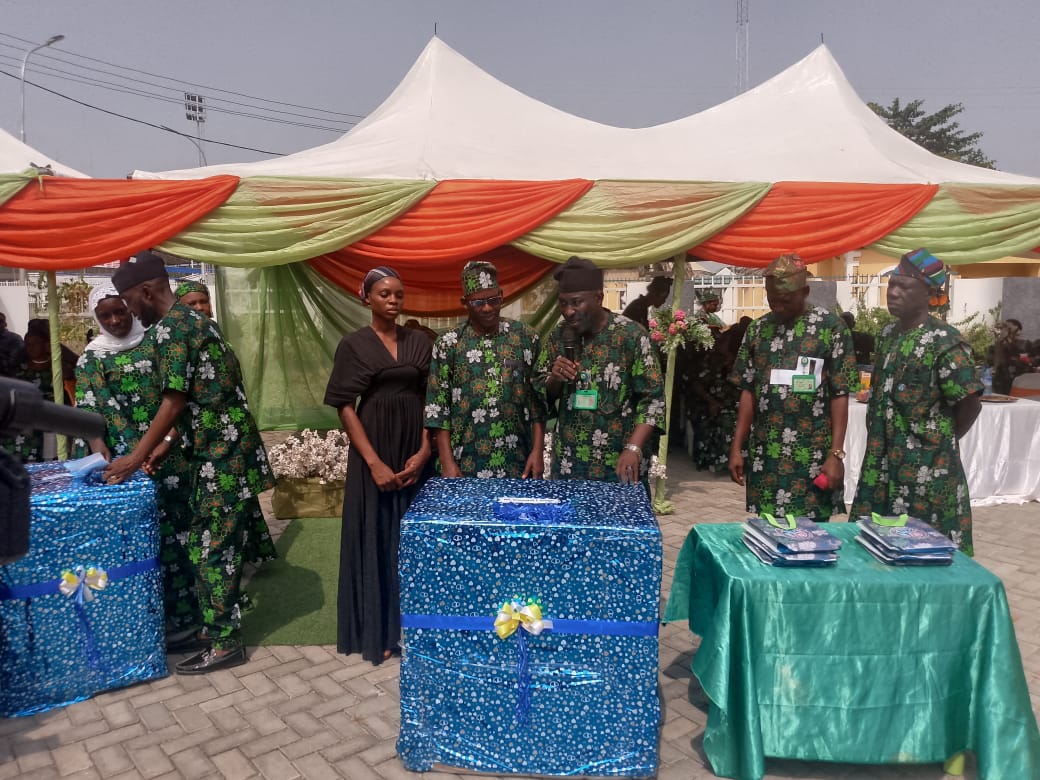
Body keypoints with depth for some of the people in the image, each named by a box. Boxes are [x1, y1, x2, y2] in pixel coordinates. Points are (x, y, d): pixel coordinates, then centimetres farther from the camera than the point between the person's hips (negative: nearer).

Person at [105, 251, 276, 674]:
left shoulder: (170, 328, -14)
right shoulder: (191, 320, 17)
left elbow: (175, 402, -17)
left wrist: (135, 458, -10)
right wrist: (163, 447, 20)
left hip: (220, 454, -10)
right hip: (223, 449, 10)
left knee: (213, 547, -1)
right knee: (214, 543, 16)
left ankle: (224, 643, 10)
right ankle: (214, 627, 27)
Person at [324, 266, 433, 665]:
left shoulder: (420, 342, 7)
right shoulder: (354, 344, -2)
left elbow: (430, 400, 6)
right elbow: (345, 407, -6)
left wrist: (424, 452, -7)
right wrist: (374, 462, -14)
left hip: (414, 450, 3)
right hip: (373, 452, -3)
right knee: (375, 536, 4)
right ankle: (377, 631, 17)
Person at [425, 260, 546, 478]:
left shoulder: (525, 337, 1)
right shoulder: (448, 345, -1)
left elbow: (539, 400, 3)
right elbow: (438, 407, -1)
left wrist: (538, 451, -3)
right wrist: (447, 462, -7)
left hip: (518, 463, 1)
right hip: (466, 464, 0)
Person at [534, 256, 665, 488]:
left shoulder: (632, 335, -11)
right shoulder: (558, 336, 2)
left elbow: (653, 398, -11)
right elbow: (540, 394, 10)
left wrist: (634, 449, -22)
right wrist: (554, 379, -12)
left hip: (619, 465, -3)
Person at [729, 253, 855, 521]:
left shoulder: (831, 327, -3)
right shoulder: (758, 329, 7)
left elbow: (840, 395, -5)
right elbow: (748, 391, 8)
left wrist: (836, 454, -11)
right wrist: (736, 447, 3)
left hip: (813, 455, -3)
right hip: (764, 454, 3)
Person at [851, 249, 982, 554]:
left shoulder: (945, 342, -15)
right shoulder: (888, 334, 8)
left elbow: (969, 403, -13)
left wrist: (941, 441, 0)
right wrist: (880, 446, 11)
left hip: (925, 466, -7)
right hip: (882, 462, 7)